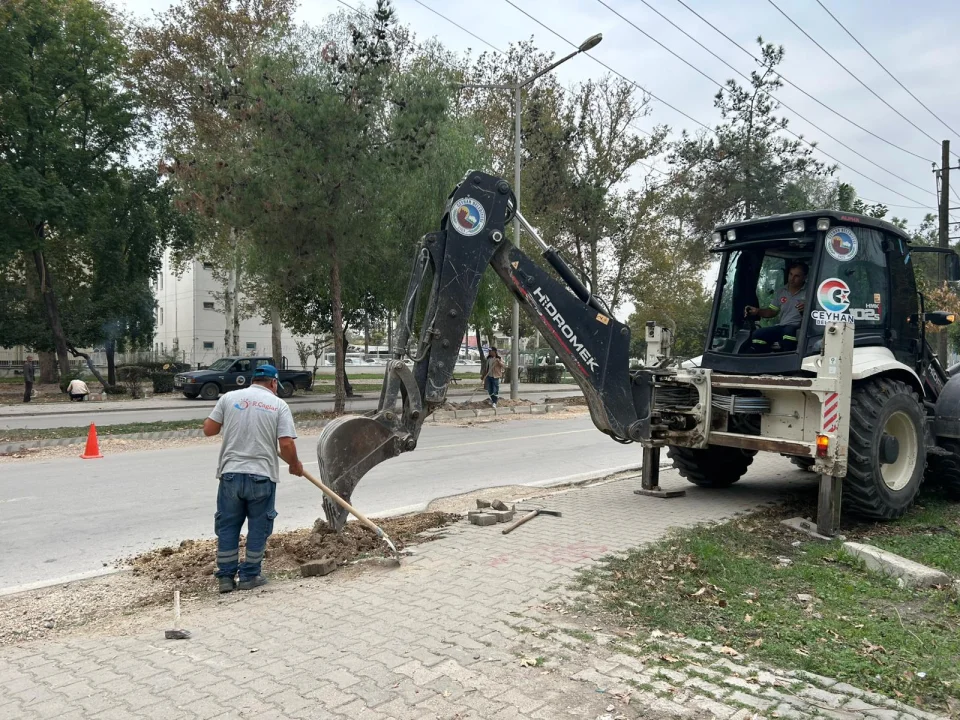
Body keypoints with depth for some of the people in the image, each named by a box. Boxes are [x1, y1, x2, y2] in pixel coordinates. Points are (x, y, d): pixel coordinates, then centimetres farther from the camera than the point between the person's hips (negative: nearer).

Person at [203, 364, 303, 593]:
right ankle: (249, 576, 18)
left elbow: (208, 429, 5)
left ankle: (226, 577, 19)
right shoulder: (279, 405, -1)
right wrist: (295, 465, 10)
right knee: (258, 527, 12)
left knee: (227, 526, 14)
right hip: (262, 477, -2)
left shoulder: (229, 397, 4)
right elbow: (286, 445, -9)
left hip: (230, 474, 2)